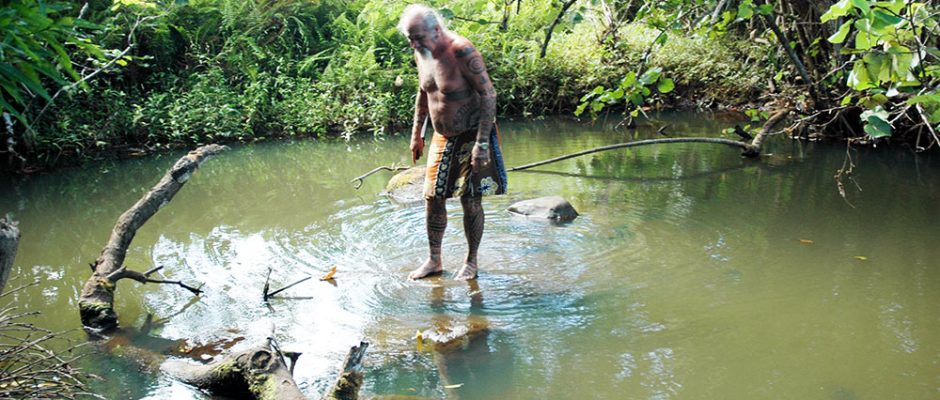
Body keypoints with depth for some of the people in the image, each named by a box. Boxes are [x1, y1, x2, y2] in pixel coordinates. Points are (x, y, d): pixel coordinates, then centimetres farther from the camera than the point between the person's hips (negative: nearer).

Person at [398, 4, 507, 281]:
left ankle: (471, 263, 15)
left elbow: (488, 94, -23)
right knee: (433, 198, 7)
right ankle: (434, 260, 20)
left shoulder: (462, 52, -23)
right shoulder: (422, 53, 0)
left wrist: (482, 142, -26)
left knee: (470, 200, -1)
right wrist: (417, 133, 18)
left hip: (472, 136, -7)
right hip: (442, 138, 7)